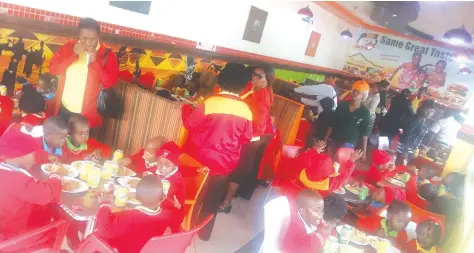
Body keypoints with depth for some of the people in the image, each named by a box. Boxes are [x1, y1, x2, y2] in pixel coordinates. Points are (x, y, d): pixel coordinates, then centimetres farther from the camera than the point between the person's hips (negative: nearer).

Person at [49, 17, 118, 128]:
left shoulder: (107, 54, -7)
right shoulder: (69, 47, 2)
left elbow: (110, 82, -14)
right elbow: (53, 69, -5)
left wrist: (95, 61, -22)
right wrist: (73, 54, -16)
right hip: (63, 109, 3)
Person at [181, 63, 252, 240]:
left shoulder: (210, 103, -19)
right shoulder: (246, 110, -9)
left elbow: (190, 124, -10)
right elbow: (246, 138, 0)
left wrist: (186, 108, 9)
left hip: (201, 158, -2)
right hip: (225, 163, 2)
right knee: (213, 199, 19)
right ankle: (204, 232, 33)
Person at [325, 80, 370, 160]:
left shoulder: (364, 112, -8)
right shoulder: (342, 105, -2)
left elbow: (364, 133, -4)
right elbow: (332, 123, 3)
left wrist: (364, 151, -6)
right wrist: (325, 139, 3)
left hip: (349, 144, -3)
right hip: (334, 141, 3)